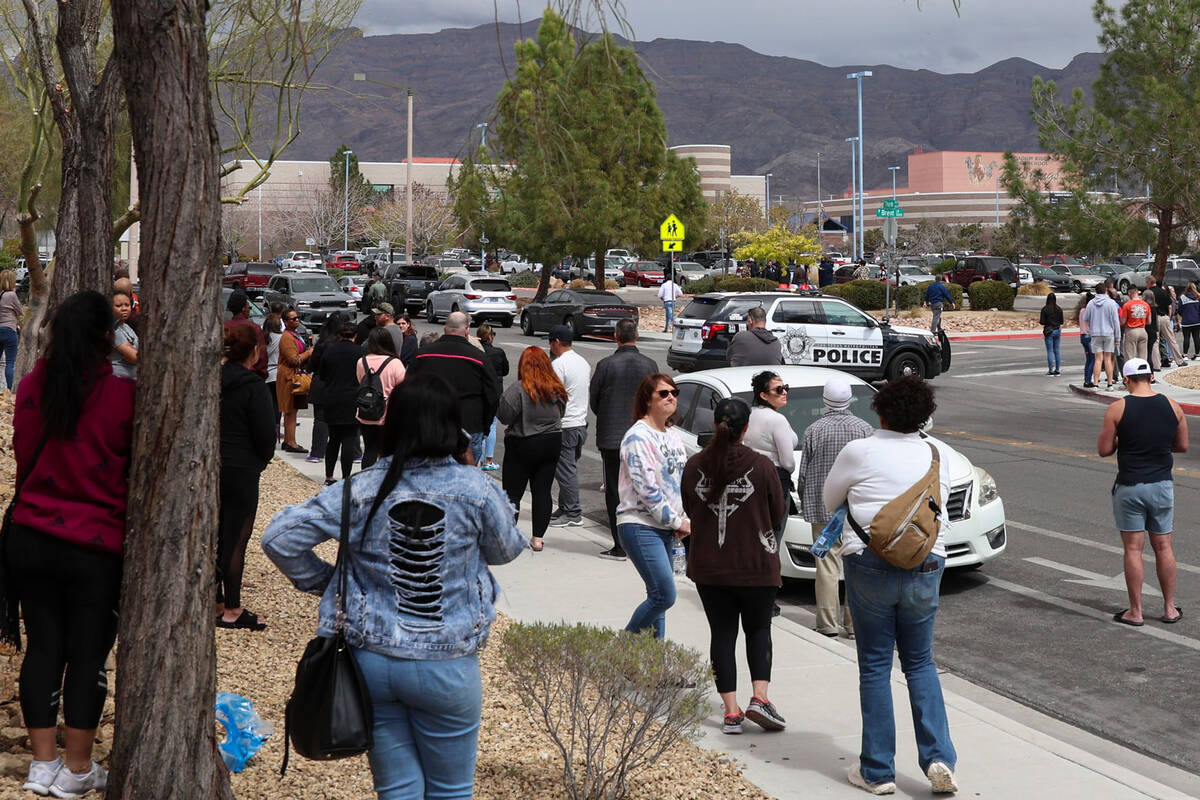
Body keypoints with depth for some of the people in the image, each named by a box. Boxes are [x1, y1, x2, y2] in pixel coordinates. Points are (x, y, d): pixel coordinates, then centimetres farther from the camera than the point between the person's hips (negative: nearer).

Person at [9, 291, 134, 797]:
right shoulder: (123, 395, -13)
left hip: (30, 539, 4)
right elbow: (138, 470, -4)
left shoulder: (32, 387, -1)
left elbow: (23, 456, 11)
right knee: (88, 655, 6)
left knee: (42, 647, 12)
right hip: (96, 546, -4)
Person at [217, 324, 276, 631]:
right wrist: (260, 461, 7)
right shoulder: (253, 386, -14)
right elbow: (266, 433, -13)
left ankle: (216, 602, 21)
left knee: (215, 535, 14)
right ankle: (231, 610, 6)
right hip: (241, 470, -6)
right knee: (236, 538, 1)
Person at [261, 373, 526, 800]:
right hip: (447, 666, -2)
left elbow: (279, 538, -8)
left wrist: (323, 581, 6)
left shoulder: (361, 490, -7)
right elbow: (505, 550, 8)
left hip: (371, 660, 2)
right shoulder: (477, 489, -10)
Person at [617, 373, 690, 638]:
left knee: (658, 596, 7)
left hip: (666, 528, 8)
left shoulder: (673, 436, 15)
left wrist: (684, 519, 3)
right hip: (640, 526, -8)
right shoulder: (638, 437, -12)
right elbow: (647, 488, -16)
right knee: (664, 595, -14)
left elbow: (684, 480, 19)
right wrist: (677, 521, -11)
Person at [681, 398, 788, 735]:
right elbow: (778, 514, -2)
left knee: (722, 633, 10)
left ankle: (731, 711, 7)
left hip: (708, 565, 2)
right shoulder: (761, 467, -13)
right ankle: (759, 697, -2)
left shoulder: (695, 466, -4)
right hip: (756, 566, -2)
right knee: (758, 629, 15)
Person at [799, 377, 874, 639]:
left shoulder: (813, 431, -5)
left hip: (823, 508, -1)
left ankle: (828, 623, 3)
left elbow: (804, 472, 0)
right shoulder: (865, 429, -3)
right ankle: (855, 623, 12)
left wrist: (804, 502, 14)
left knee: (827, 565, 2)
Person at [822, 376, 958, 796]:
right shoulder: (939, 455, 2)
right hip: (925, 568, 3)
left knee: (874, 667, 6)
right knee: (920, 663, 15)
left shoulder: (859, 452, -8)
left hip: (869, 567, -3)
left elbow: (829, 500, 7)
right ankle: (938, 757, 1)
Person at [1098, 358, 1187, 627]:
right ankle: (1169, 608, 18)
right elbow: (1182, 445, 9)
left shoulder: (1118, 409, -10)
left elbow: (1104, 450, -8)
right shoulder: (1172, 406, 0)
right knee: (1163, 547, 12)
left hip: (1130, 487, -3)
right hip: (1162, 485, 3)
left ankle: (1135, 612, 7)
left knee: (1133, 549, 3)